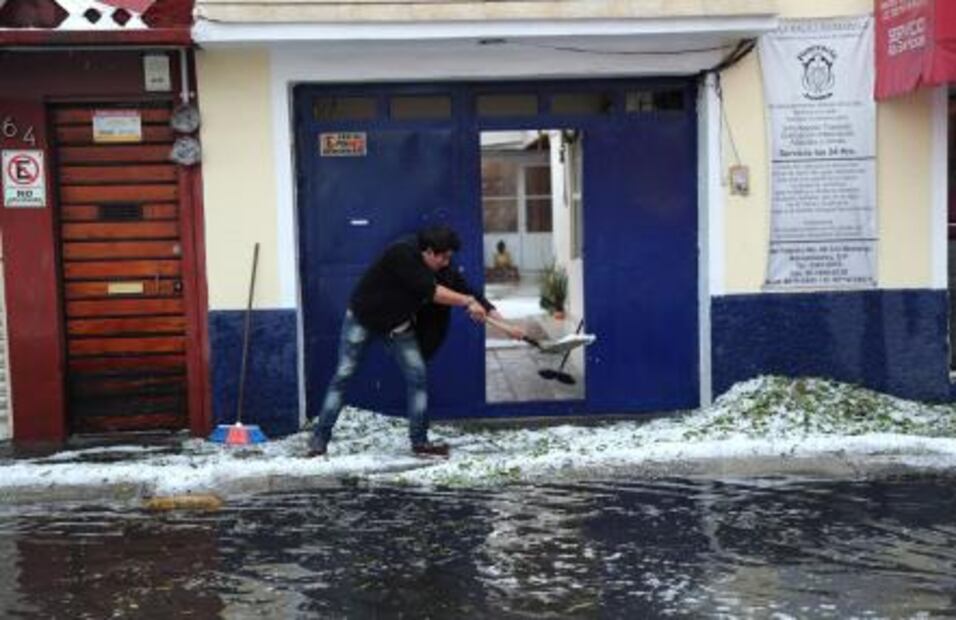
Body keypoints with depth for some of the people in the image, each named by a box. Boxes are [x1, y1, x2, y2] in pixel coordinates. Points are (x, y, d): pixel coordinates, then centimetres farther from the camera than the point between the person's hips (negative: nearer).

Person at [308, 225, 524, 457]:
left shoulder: (442, 269, -12)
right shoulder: (402, 255, -31)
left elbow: (470, 293, -13)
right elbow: (430, 291, -37)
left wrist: (506, 325, -16)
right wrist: (468, 302, -35)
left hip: (398, 324, 6)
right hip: (363, 317, -6)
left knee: (417, 375, -5)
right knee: (343, 375, -3)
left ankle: (420, 440, 1)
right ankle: (319, 438, 4)